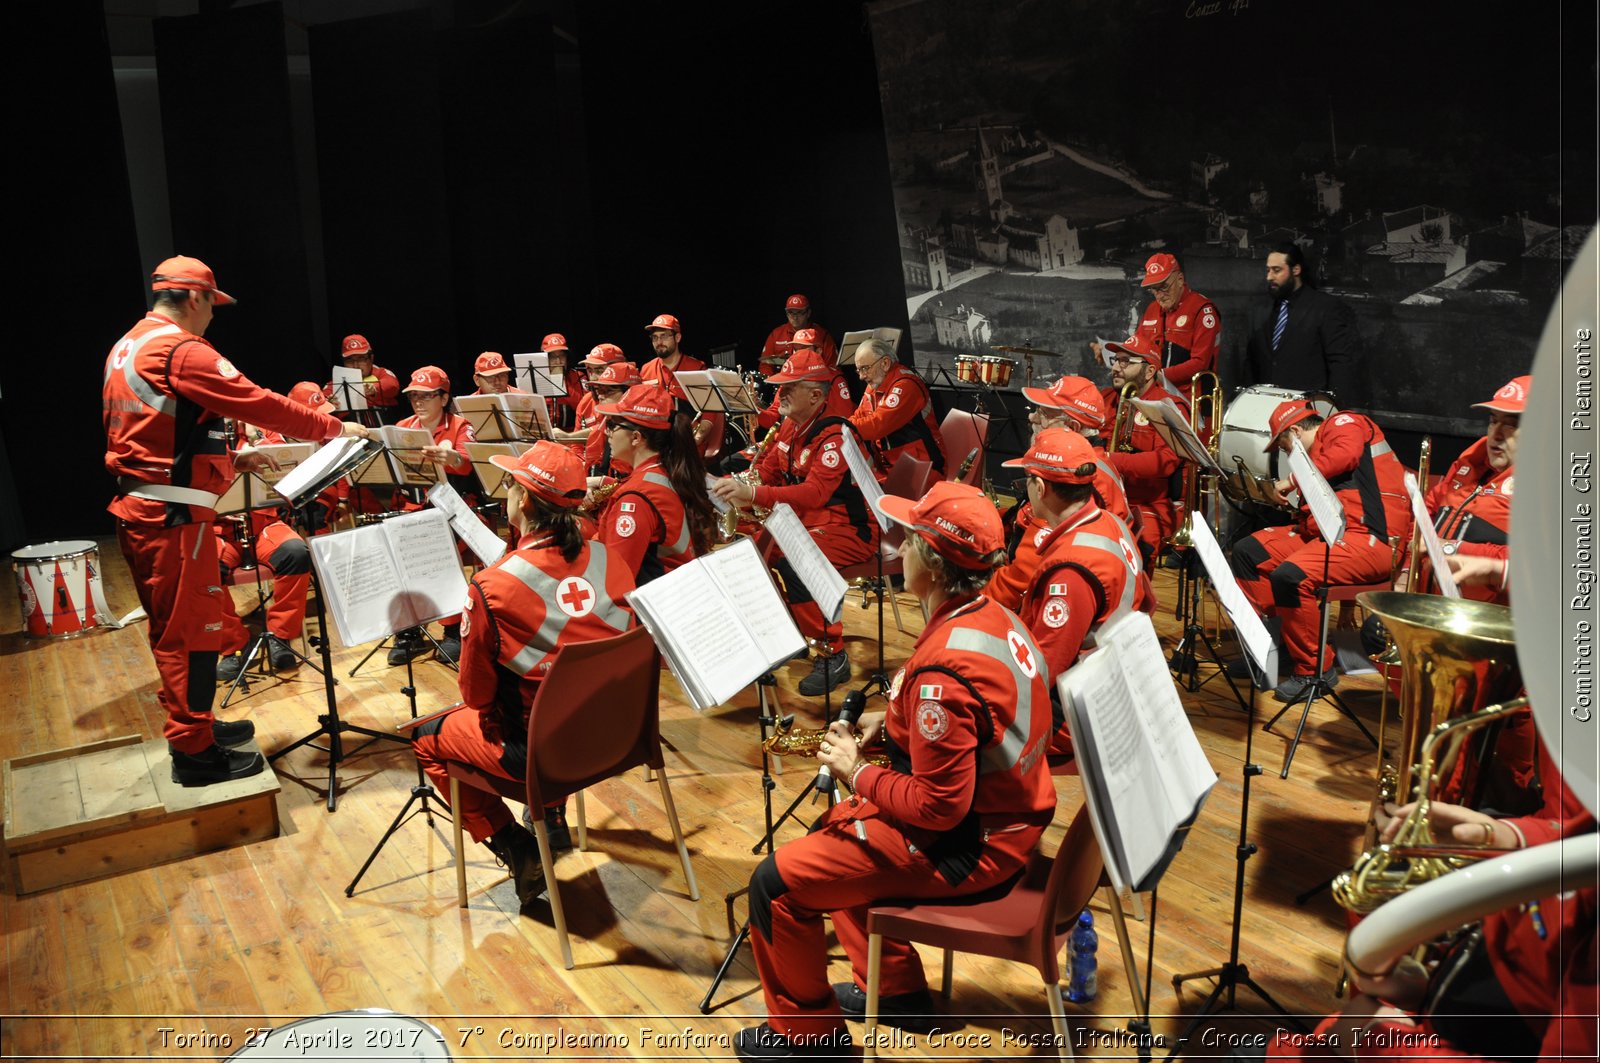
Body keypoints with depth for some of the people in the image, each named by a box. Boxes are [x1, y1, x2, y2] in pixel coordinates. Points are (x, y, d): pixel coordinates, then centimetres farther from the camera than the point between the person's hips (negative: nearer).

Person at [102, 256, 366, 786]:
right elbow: (259, 403, -17)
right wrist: (334, 428, -8)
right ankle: (194, 751, 6)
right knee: (191, 629, -2)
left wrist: (230, 458, 19)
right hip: (173, 516, -10)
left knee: (173, 628, 19)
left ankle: (192, 723, 32)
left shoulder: (126, 349, 15)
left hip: (138, 509, 10)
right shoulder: (183, 351, -16)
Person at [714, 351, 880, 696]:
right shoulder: (790, 427, 6)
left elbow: (814, 493, -34)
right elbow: (766, 472, 15)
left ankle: (833, 655, -17)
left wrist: (753, 494, -42)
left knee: (793, 566, -32)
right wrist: (736, 486, -9)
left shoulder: (834, 435, -22)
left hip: (850, 528, -9)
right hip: (803, 519, 9)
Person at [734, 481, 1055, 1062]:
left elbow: (938, 807, -29)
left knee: (776, 882, -5)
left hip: (964, 846, -10)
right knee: (834, 830, 27)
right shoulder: (997, 617, -1)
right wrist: (893, 721, 5)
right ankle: (895, 991, 36)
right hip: (1004, 814, 10)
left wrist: (857, 773, -14)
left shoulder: (943, 665, -31)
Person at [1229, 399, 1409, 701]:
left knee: (1289, 576, -30)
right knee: (1248, 552, 5)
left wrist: (1294, 480, -12)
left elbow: (1346, 454, -21)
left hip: (1371, 537, -10)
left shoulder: (1343, 423, 2)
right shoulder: (1317, 449, 28)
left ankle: (1316, 670, -14)